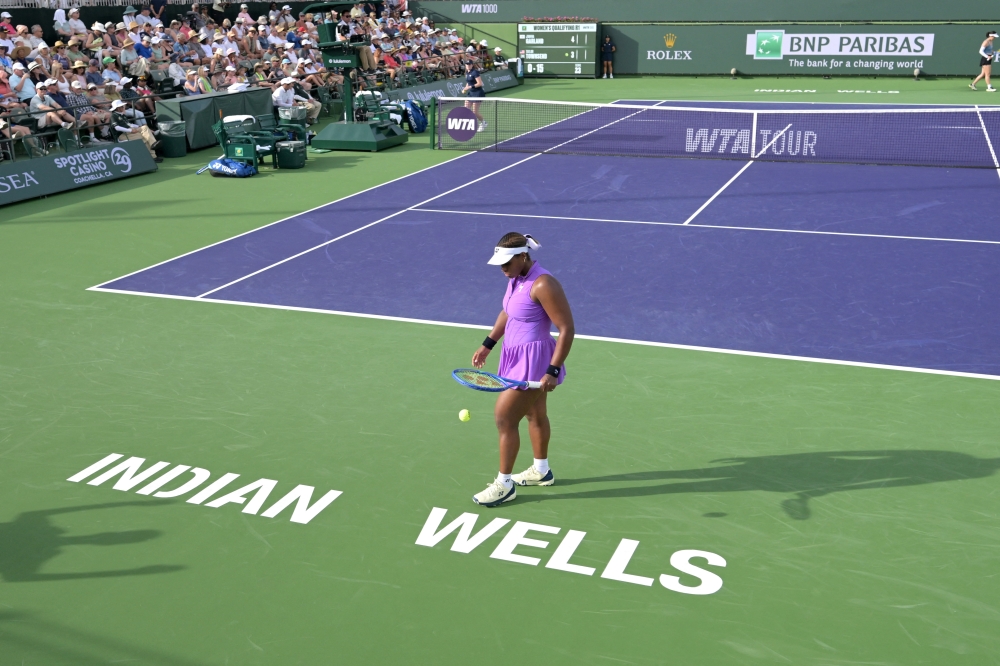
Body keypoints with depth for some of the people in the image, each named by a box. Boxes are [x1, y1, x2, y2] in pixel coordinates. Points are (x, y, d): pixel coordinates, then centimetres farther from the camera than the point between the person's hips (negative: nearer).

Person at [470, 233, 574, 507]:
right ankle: (541, 471, 39)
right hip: (518, 356, 9)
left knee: (504, 417, -6)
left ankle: (504, 484, 7)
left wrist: (553, 371, -26)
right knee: (535, 414, 22)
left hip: (533, 360, -9)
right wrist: (487, 345, 17)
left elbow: (567, 329, -24)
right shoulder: (516, 278, 3)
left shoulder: (543, 284, -25)